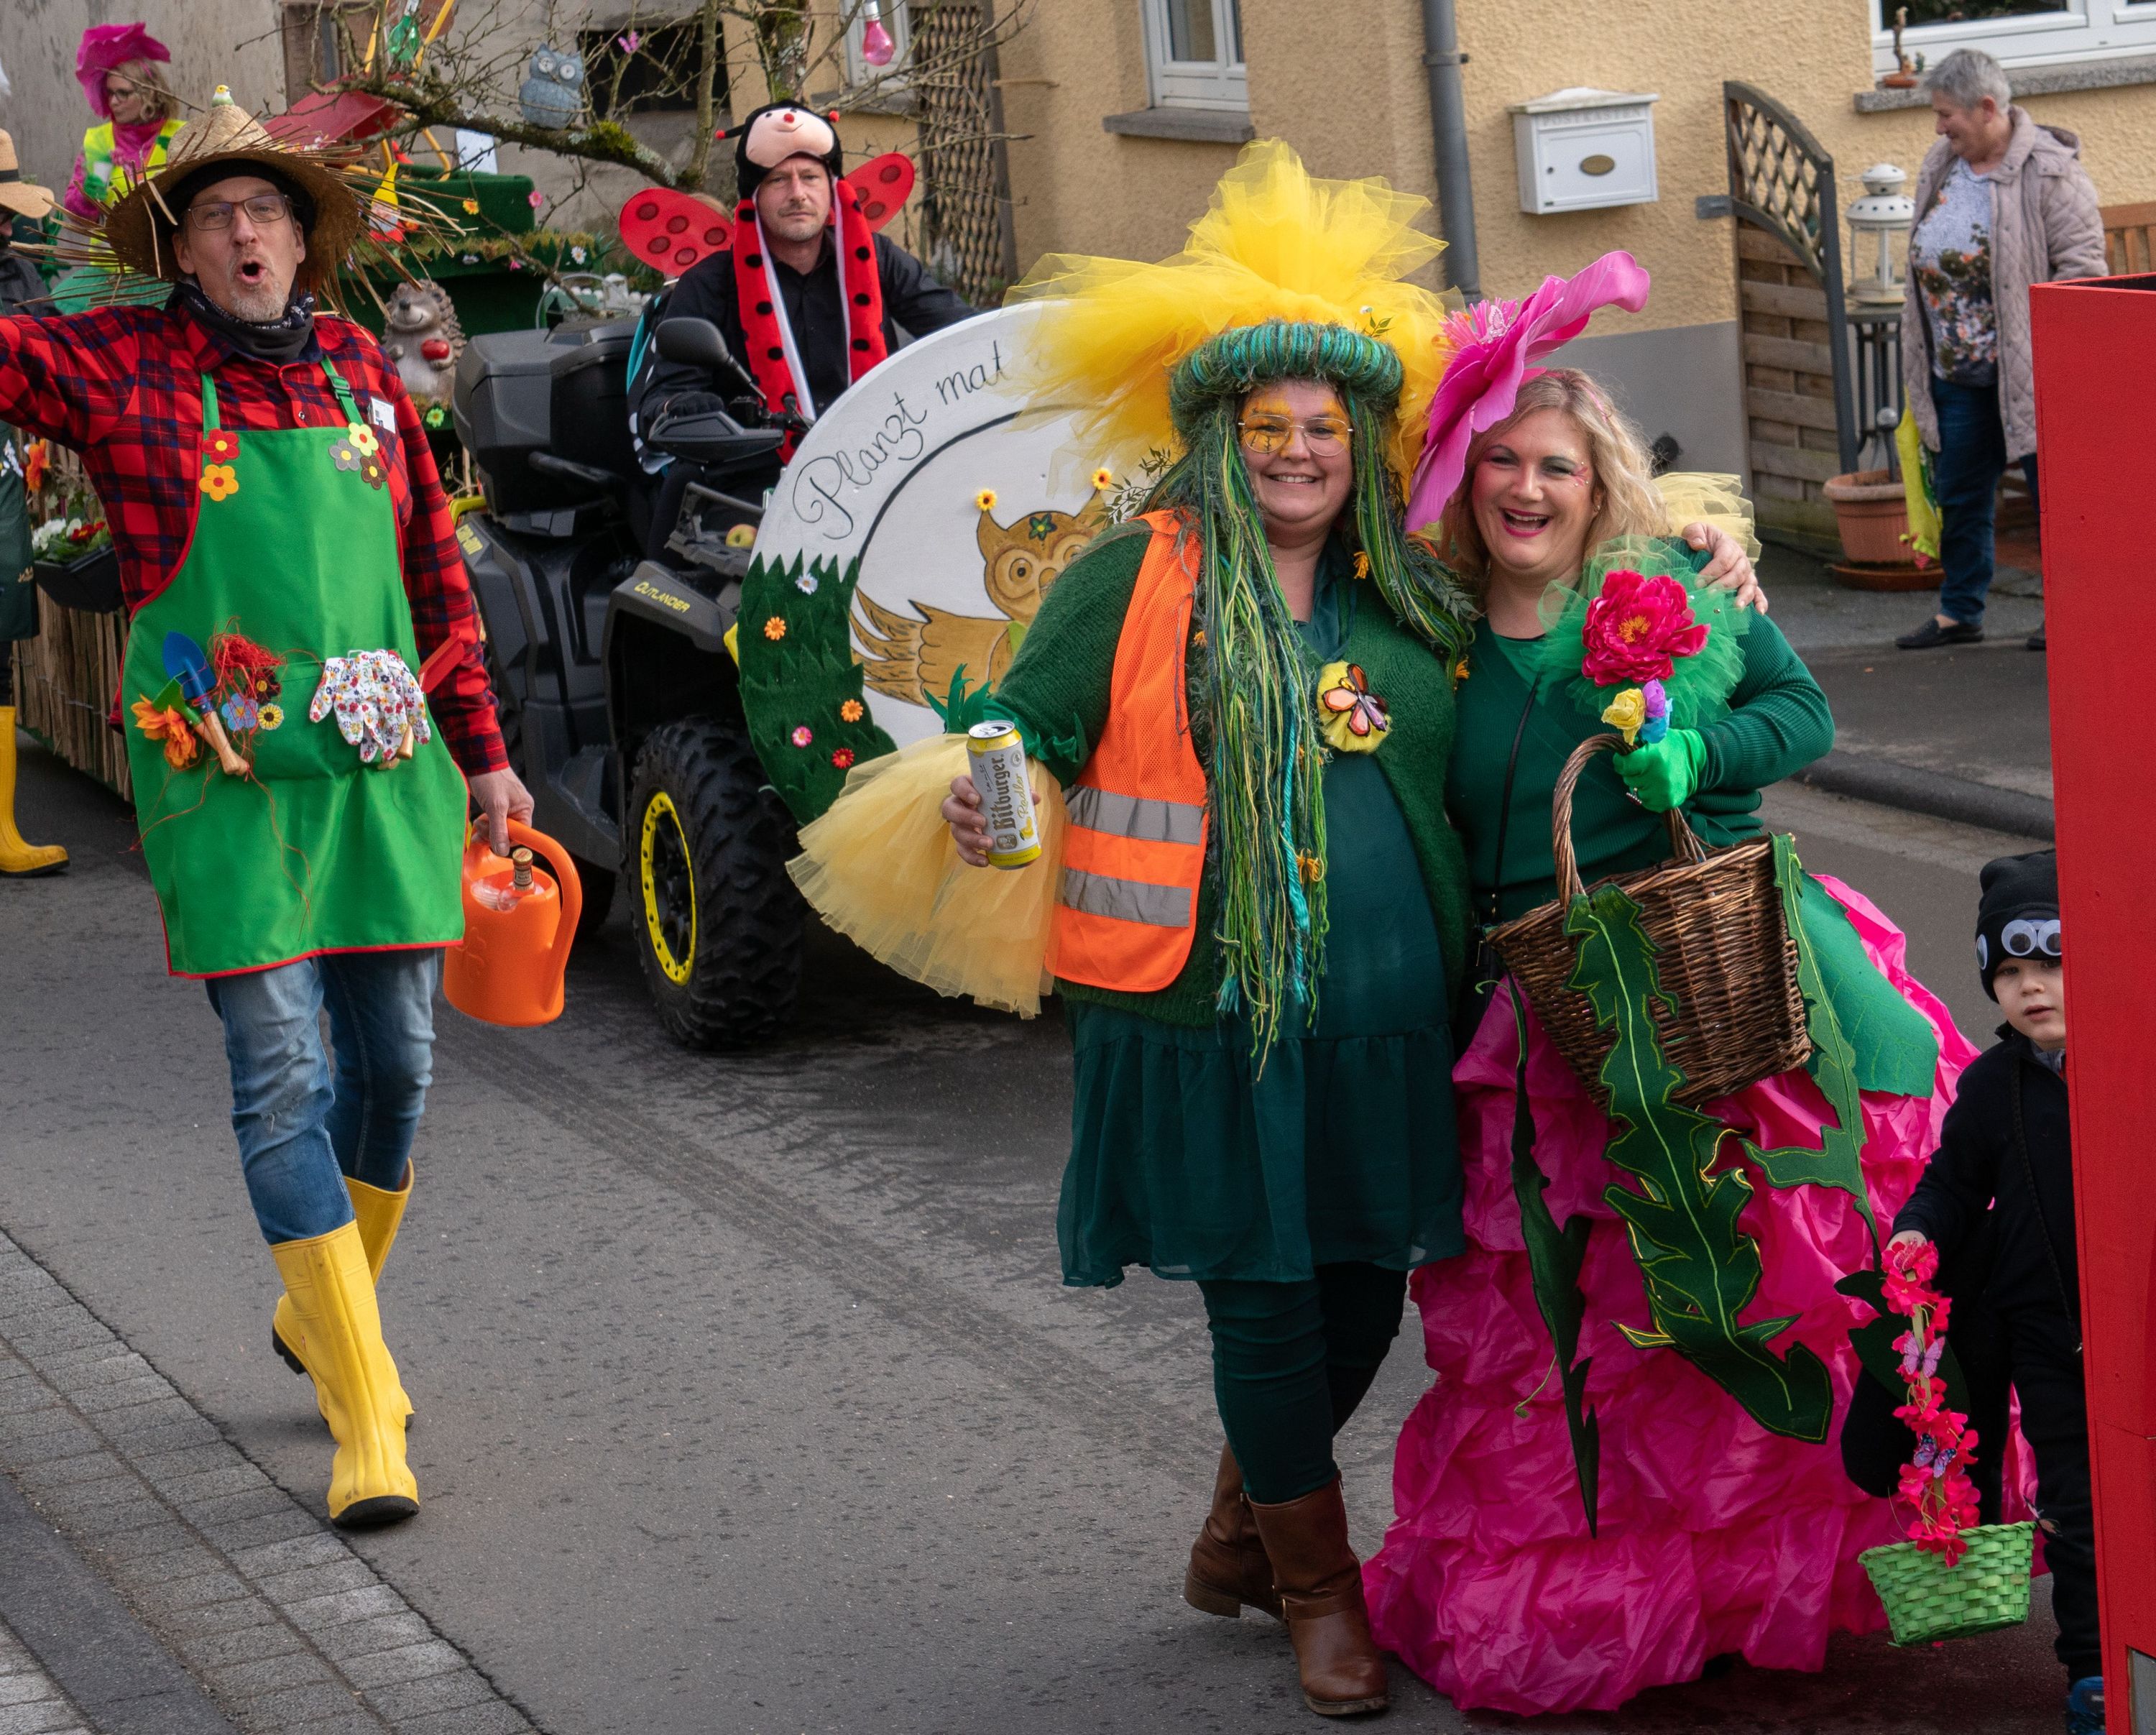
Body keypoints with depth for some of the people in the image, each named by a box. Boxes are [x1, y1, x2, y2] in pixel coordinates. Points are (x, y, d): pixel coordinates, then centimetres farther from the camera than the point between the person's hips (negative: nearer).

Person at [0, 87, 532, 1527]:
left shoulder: (359, 371, 10)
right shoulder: (122, 369, 1)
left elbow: (435, 574, 15)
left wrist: (482, 751, 17)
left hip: (384, 771, 4)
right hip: (226, 779, -3)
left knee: (395, 1066, 8)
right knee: (281, 1077, -8)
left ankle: (325, 1315, 34)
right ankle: (366, 1419, -5)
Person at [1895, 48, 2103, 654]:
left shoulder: (2048, 170, -13)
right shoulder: (1940, 167, 10)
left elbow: (2081, 262, -15)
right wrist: (1920, 359, 18)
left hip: (2028, 370, -7)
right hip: (1957, 373, 7)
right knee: (1959, 493, 14)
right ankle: (1958, 612, 25)